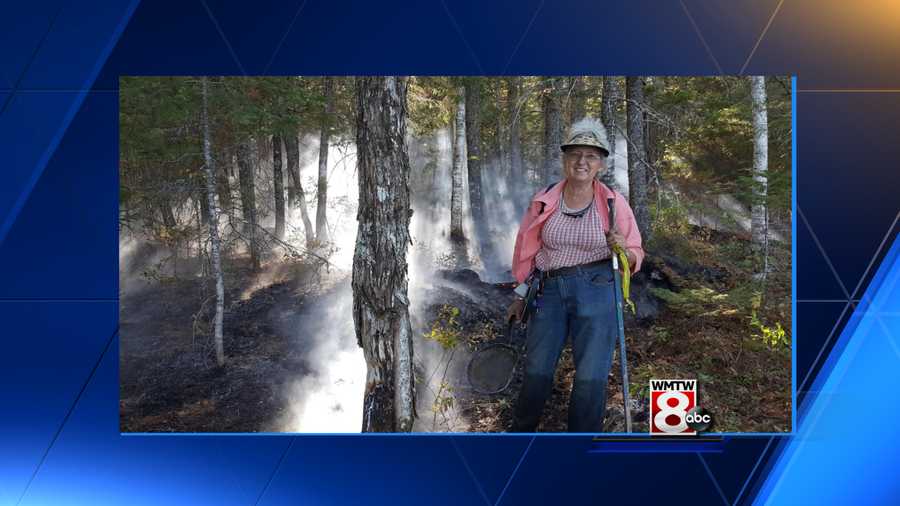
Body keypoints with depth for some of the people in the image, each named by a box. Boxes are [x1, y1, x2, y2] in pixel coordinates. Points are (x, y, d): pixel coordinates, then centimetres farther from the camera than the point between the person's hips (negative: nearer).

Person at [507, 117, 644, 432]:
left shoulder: (614, 203, -2)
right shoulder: (544, 201, 1)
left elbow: (635, 256, 6)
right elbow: (527, 251, 12)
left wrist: (623, 250, -17)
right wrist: (521, 296, 17)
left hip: (596, 291, -1)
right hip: (549, 291, 2)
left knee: (590, 378, 1)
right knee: (536, 371, 9)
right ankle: (521, 431, 35)